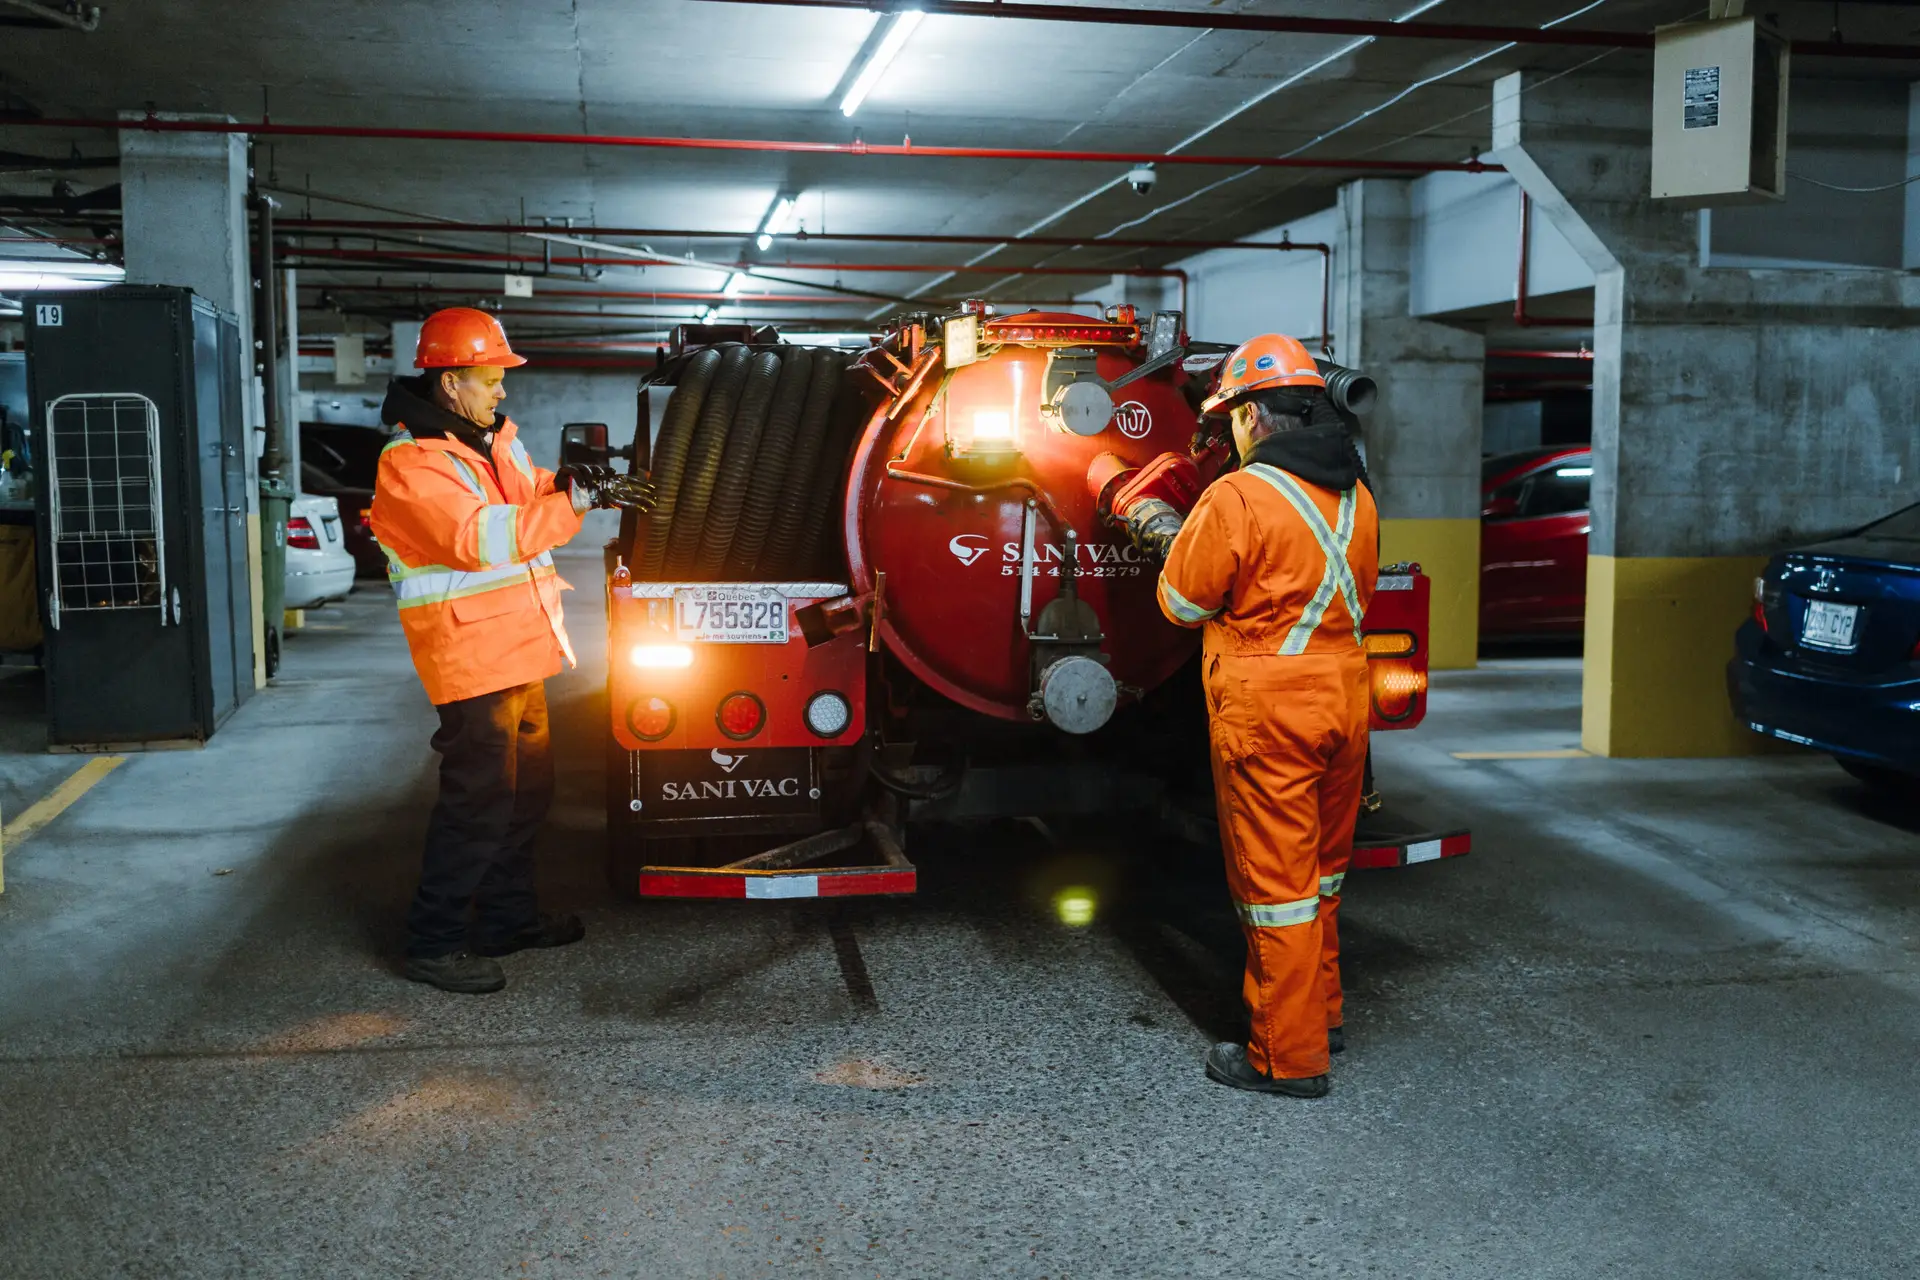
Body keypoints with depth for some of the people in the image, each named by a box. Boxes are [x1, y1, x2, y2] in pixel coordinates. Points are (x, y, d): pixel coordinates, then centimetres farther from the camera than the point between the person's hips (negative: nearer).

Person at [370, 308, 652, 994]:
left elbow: (525, 494, 26)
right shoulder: (412, 463, -16)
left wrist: (563, 481, 1)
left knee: (525, 788, 18)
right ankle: (432, 943, 4)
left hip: (520, 648, 10)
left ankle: (508, 916, 31)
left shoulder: (491, 438, 13)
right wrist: (578, 499, -28)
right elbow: (480, 537, -28)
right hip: (470, 653, -10)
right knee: (479, 798, -7)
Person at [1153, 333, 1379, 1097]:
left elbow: (1182, 602, -8)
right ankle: (1321, 1014, 35)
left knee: (1275, 881, 1)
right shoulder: (1355, 496, 7)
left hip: (1267, 706, -8)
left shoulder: (1239, 497, -17)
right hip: (1344, 692, 8)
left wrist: (1183, 539, 10)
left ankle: (1288, 1056, 9)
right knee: (1321, 868, 21)